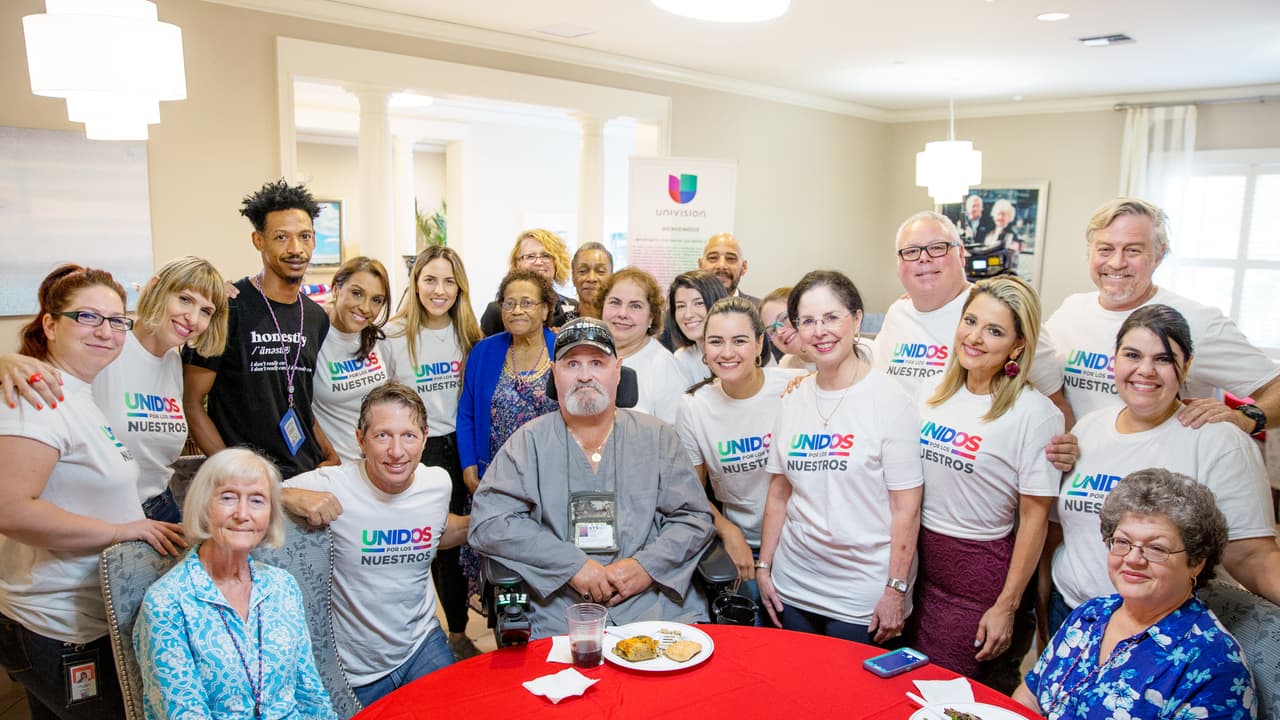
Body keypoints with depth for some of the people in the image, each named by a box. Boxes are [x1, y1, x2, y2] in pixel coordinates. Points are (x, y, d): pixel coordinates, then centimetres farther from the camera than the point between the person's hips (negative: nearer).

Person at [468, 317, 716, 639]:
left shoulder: (657, 437, 11)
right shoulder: (529, 443, 6)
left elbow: (695, 518, 10)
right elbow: (488, 524, -3)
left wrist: (647, 565, -8)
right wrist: (572, 565, -11)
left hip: (658, 607, 2)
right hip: (559, 617, -1)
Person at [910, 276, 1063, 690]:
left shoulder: (1034, 414, -13)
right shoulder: (932, 390, 2)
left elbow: (1035, 518, -10)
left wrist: (1006, 607, -10)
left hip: (977, 575, -5)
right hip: (917, 558, 5)